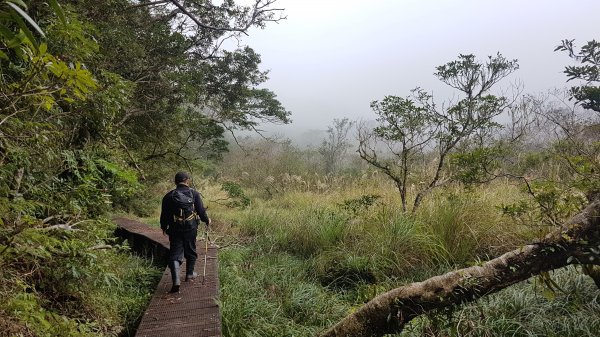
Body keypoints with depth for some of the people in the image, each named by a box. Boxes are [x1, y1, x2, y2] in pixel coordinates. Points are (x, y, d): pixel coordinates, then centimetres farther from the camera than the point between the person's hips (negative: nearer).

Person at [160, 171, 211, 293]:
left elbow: (164, 214, 6)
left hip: (175, 229, 0)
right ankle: (189, 273, 33)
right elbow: (201, 210, 0)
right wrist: (207, 220, 19)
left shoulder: (169, 196, 0)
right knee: (190, 250, 18)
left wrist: (164, 227, 23)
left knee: (175, 253, 0)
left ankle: (176, 280, -13)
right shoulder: (194, 194, -3)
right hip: (191, 228, 0)